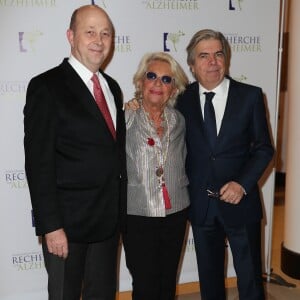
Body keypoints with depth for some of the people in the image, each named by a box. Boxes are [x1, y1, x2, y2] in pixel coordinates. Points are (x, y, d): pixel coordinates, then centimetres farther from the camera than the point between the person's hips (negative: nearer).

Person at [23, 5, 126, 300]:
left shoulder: (112, 87, 10)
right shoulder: (46, 86, -11)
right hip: (68, 220, -6)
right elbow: (38, 162, -15)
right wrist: (51, 226, -18)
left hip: (110, 218, 6)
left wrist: (119, 209, 11)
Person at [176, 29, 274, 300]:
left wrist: (243, 183, -14)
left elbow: (264, 148, -2)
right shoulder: (183, 99, -2)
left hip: (240, 203, -1)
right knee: (209, 278, 18)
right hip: (200, 204, 2)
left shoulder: (250, 96, -5)